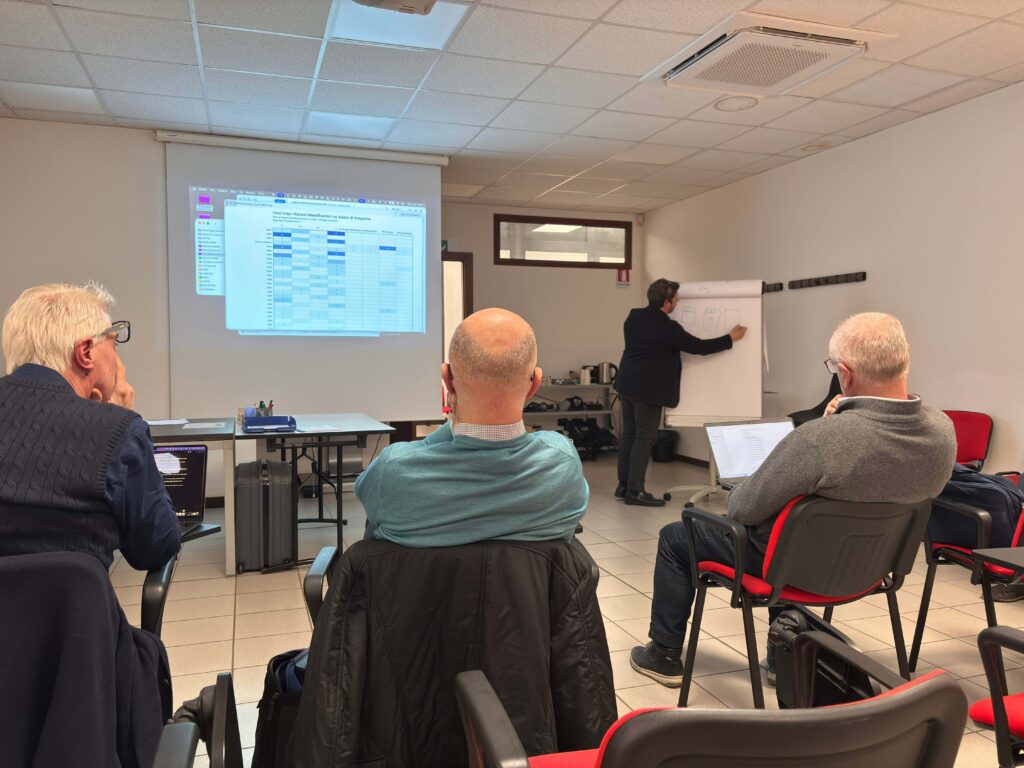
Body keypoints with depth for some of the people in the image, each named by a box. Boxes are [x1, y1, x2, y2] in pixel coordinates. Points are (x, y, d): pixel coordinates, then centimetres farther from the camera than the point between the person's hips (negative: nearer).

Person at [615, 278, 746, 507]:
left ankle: (623, 485, 19)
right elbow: (699, 347, -9)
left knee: (629, 433, 12)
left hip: (627, 383, 8)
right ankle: (635, 491, 0)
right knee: (645, 438, -2)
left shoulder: (634, 316, 5)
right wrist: (731, 339, 2)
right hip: (647, 389, -8)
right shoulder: (667, 328, -16)